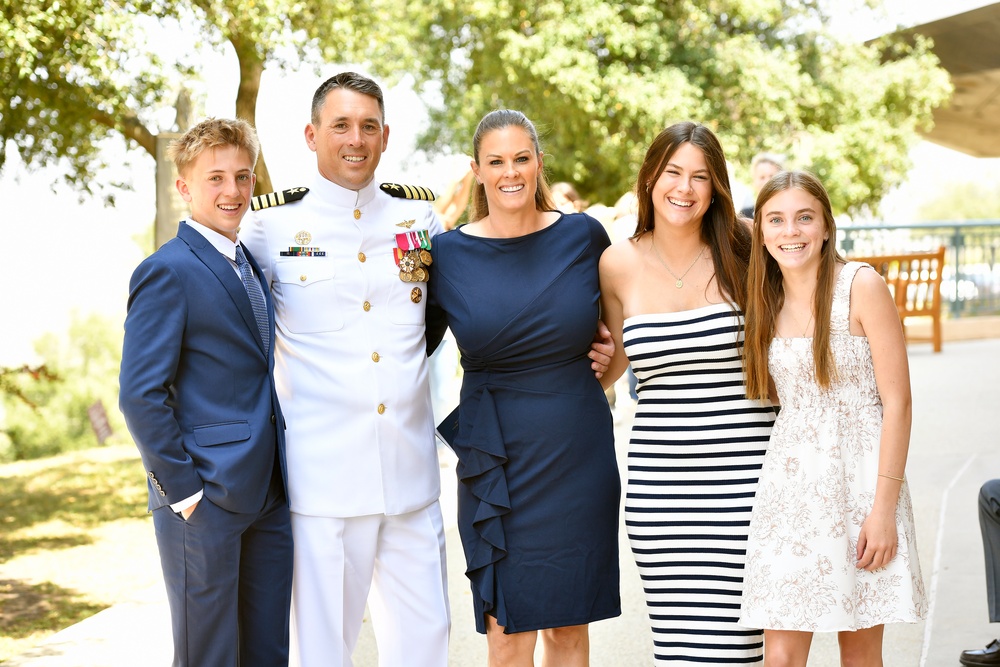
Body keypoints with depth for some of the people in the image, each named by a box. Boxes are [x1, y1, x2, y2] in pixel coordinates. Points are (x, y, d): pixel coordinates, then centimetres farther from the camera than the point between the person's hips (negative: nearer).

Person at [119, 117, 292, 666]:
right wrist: (182, 490, -16)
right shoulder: (167, 271, -11)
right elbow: (140, 395, -16)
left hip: (268, 494, 8)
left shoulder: (250, 265, 15)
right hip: (206, 497, -8)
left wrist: (282, 475, 11)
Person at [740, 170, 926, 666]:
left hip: (860, 476, -3)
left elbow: (897, 401, -10)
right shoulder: (766, 300, 8)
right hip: (790, 484, 4)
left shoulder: (862, 287, -7)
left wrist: (884, 508, -14)